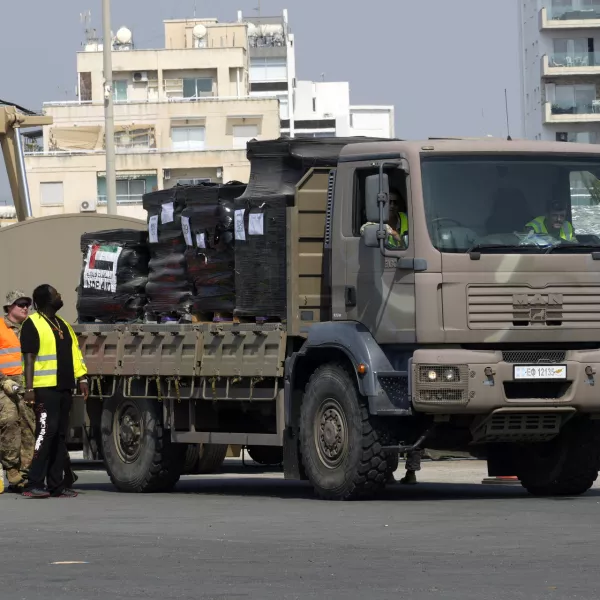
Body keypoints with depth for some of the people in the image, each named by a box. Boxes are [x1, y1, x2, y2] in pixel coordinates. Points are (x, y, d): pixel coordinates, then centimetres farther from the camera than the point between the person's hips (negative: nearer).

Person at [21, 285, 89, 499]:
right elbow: (29, 358, -10)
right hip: (45, 388, -8)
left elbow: (74, 352, 21)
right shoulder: (33, 325, -5)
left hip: (64, 387, 8)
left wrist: (82, 378, 13)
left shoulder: (62, 324, 20)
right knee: (47, 431, -15)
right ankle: (34, 484, -15)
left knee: (60, 435, 7)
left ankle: (56, 484, 9)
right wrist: (29, 387, -17)